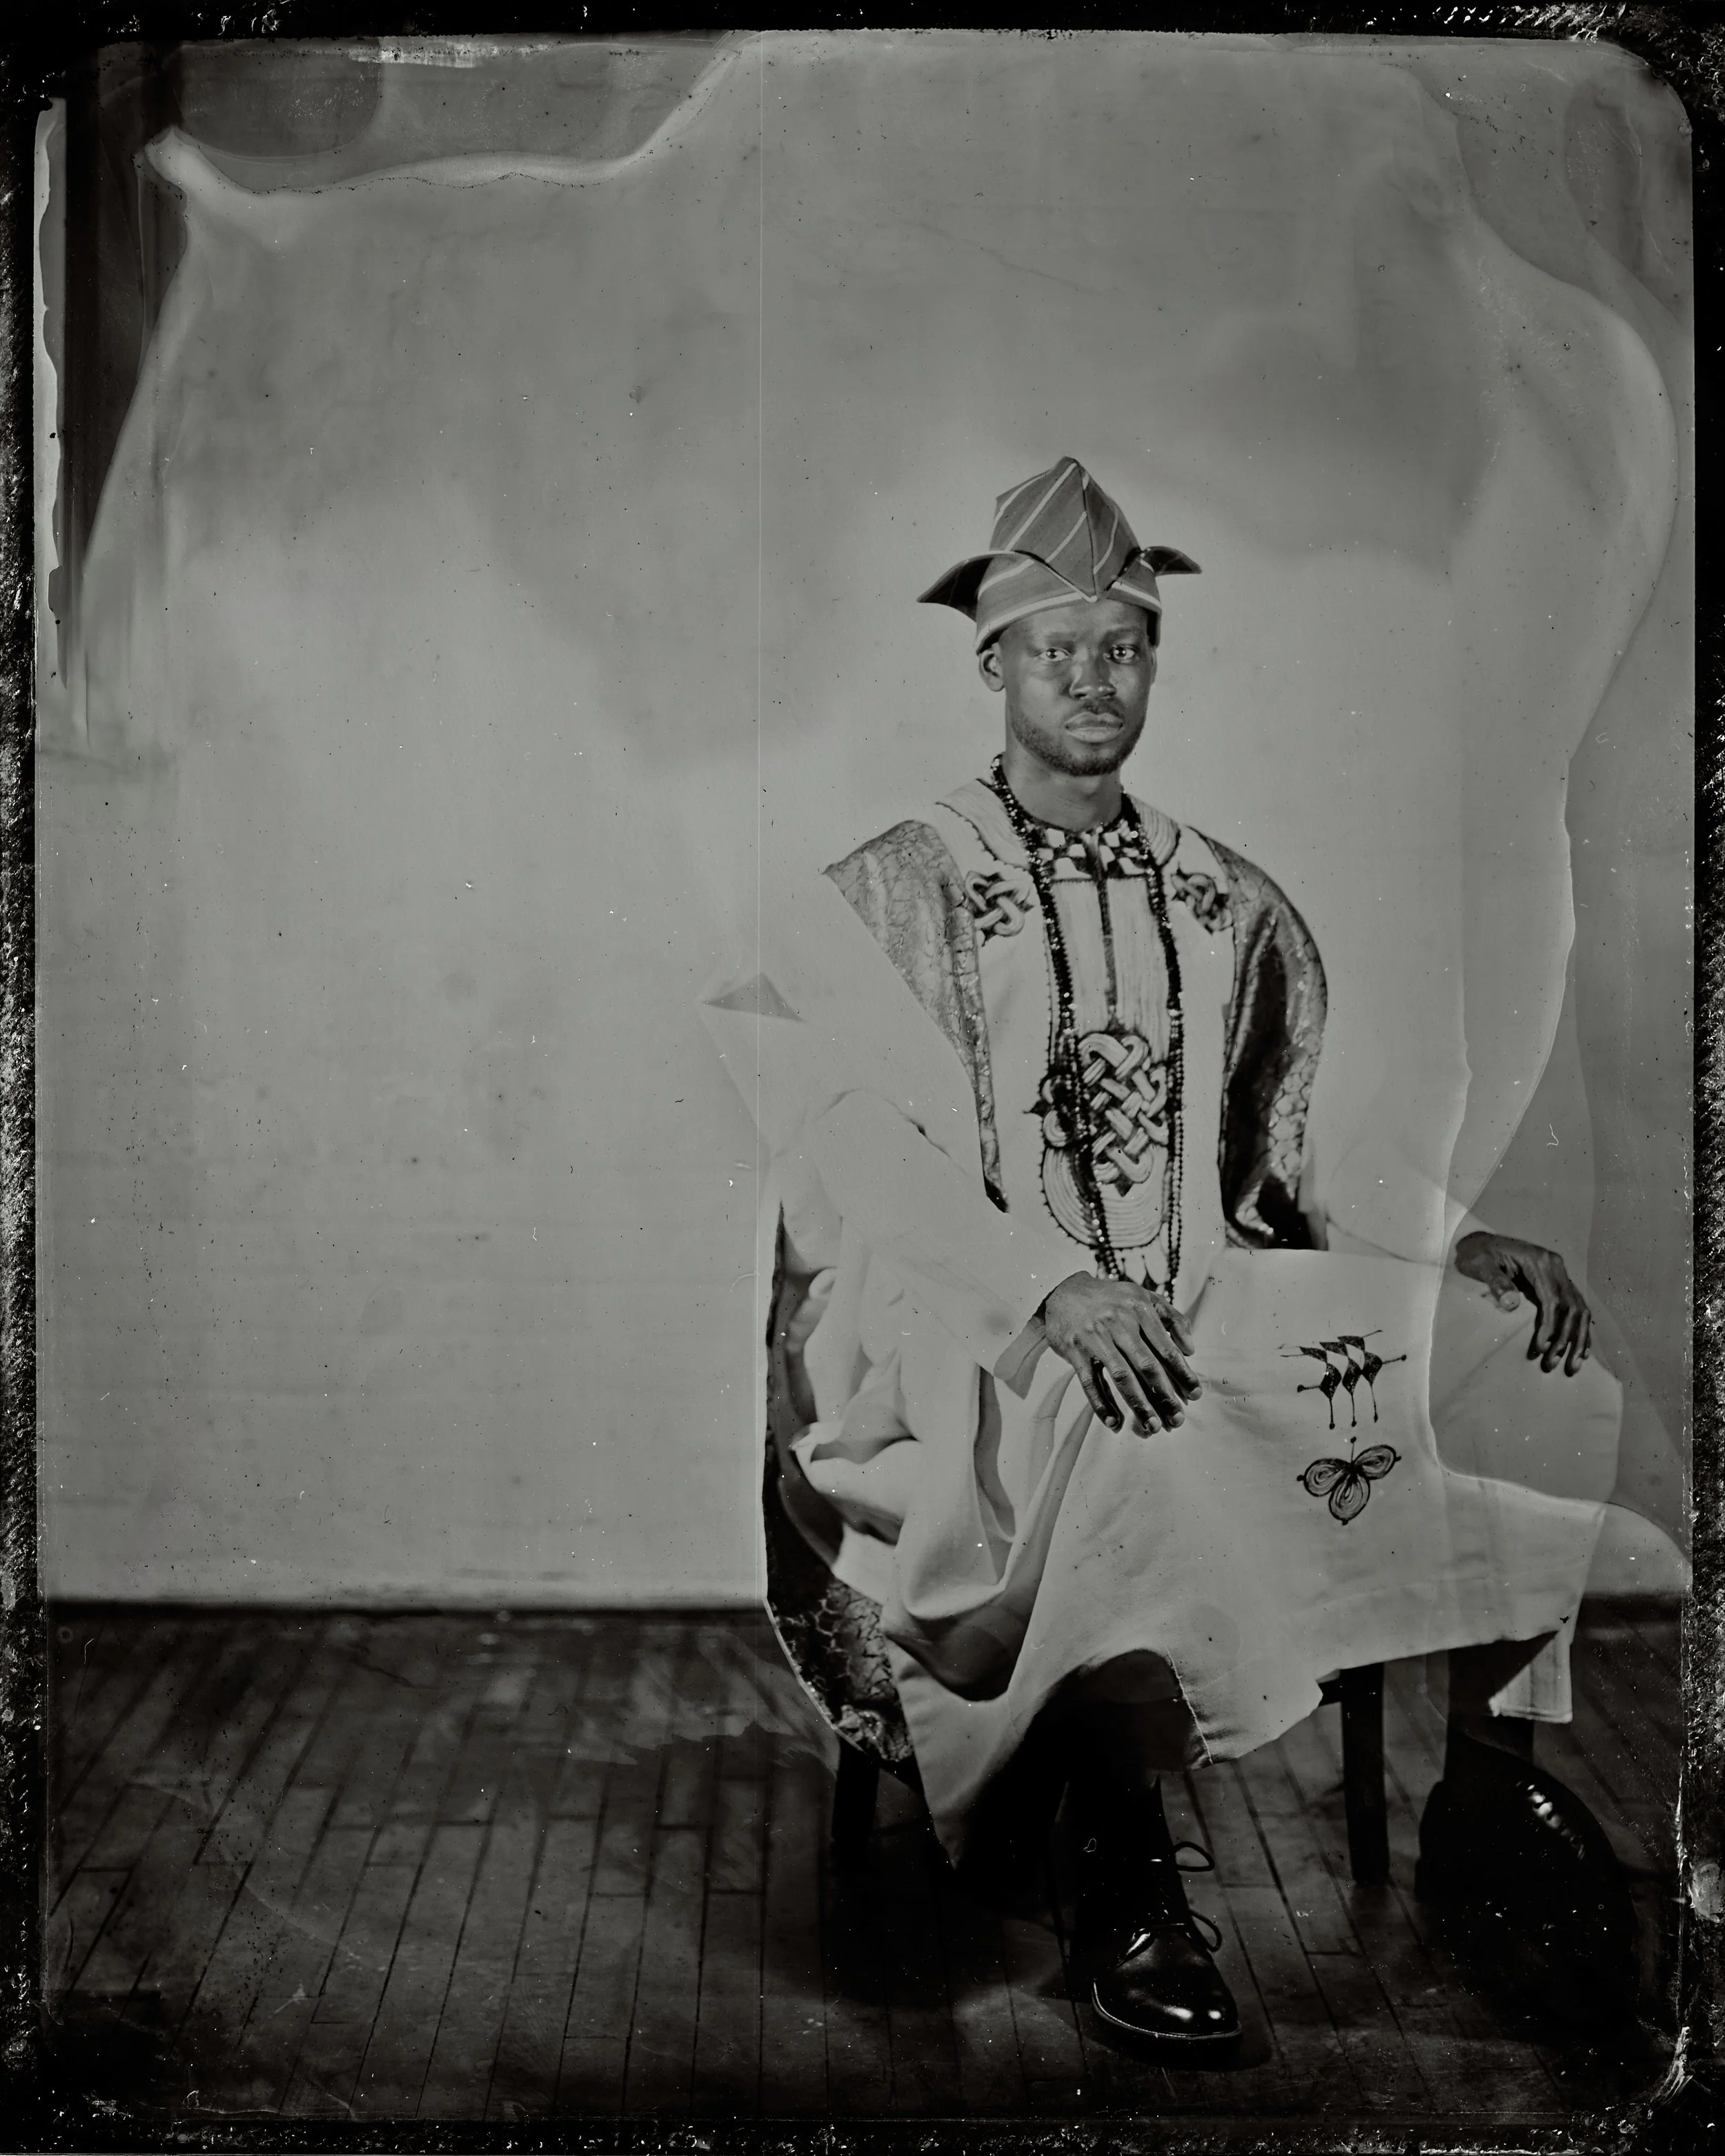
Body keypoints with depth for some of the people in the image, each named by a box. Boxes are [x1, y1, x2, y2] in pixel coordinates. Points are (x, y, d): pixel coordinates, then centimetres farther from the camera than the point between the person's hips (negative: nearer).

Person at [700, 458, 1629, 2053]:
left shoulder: (1232, 906, 15)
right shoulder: (888, 899, 0)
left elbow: (1310, 1139, 15)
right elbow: (876, 1167, -11)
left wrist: (1461, 1238, -2)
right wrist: (1053, 1285, -26)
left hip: (1209, 1308, 5)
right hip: (972, 1333, -5)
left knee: (1532, 1353, -10)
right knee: (1137, 1442, -38)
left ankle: (1489, 1776, 1)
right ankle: (1129, 1877, -22)